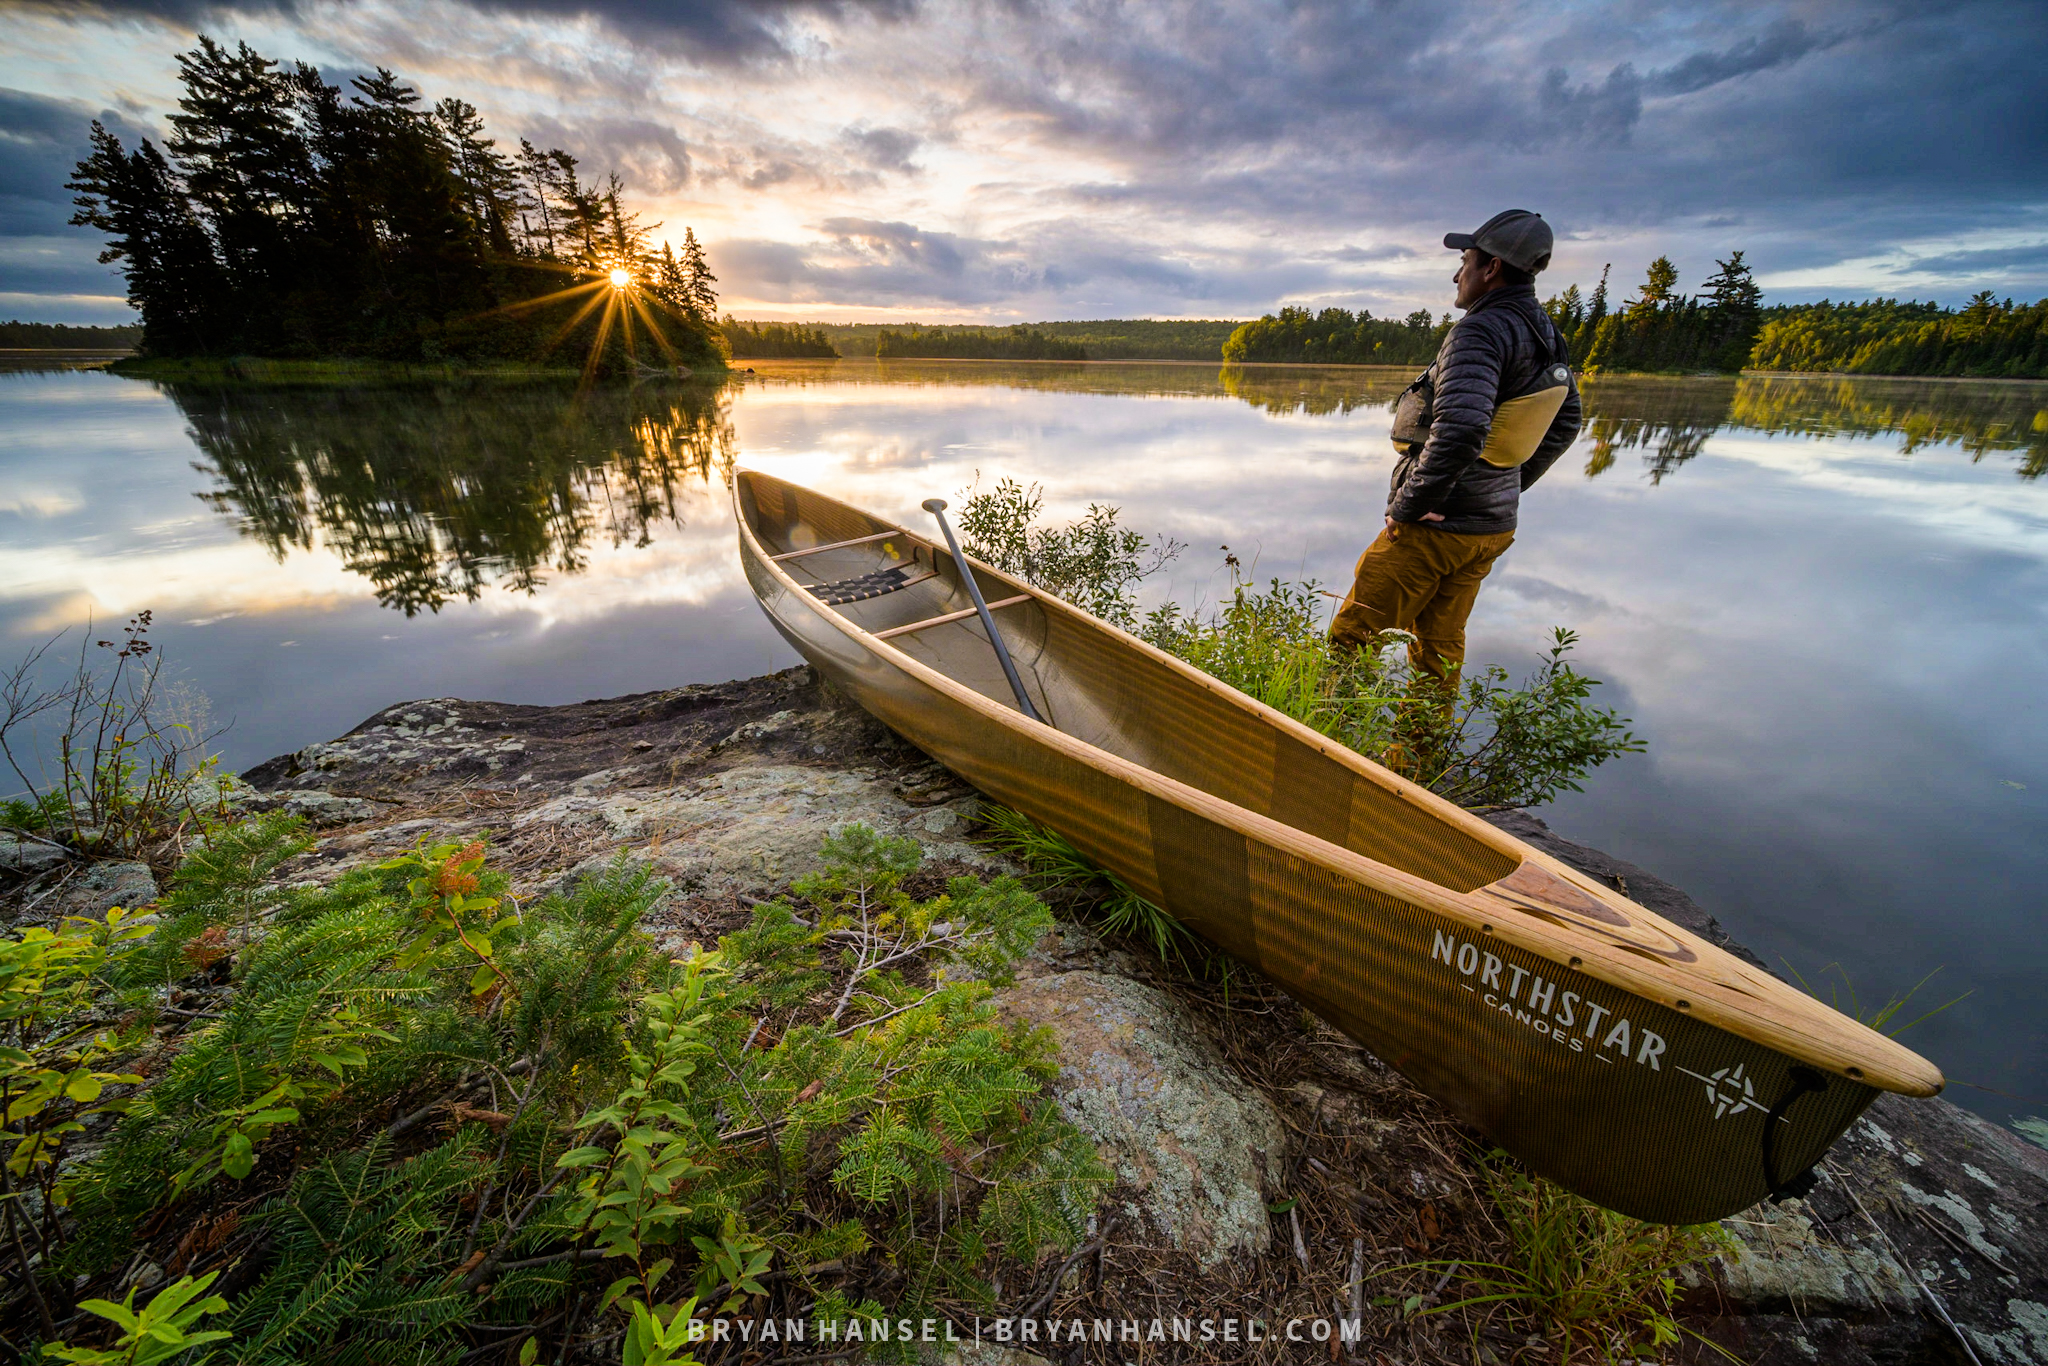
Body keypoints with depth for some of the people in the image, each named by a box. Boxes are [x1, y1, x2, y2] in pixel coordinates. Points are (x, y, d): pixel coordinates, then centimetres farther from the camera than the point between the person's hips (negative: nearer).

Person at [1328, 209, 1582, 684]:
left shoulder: (1483, 331, -17)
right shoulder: (1547, 336, 11)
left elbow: (1459, 430, -31)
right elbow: (1566, 423, 22)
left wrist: (1409, 504, -21)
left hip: (1436, 524, -9)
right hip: (1496, 527, 9)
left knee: (1351, 638, -2)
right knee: (1441, 645, 17)